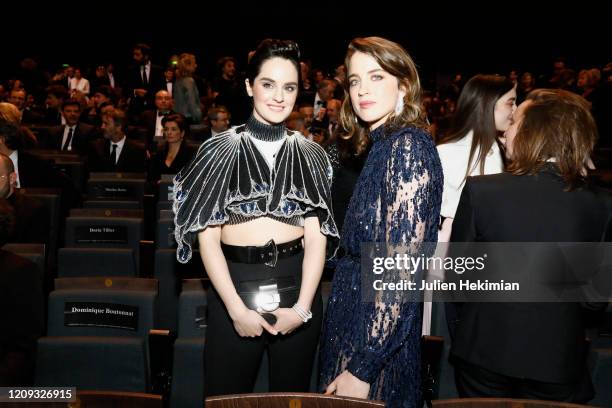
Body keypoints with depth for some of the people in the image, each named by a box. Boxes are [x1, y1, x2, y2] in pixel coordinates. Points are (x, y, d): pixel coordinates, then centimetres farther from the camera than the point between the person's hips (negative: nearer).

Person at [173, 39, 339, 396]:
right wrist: (237, 308, -11)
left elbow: (316, 235, -1)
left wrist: (302, 306, -11)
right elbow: (207, 235, -4)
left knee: (292, 395, 15)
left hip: (297, 284, 2)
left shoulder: (310, 154, 4)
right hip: (235, 286, -1)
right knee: (226, 396, 11)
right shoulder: (221, 149, -1)